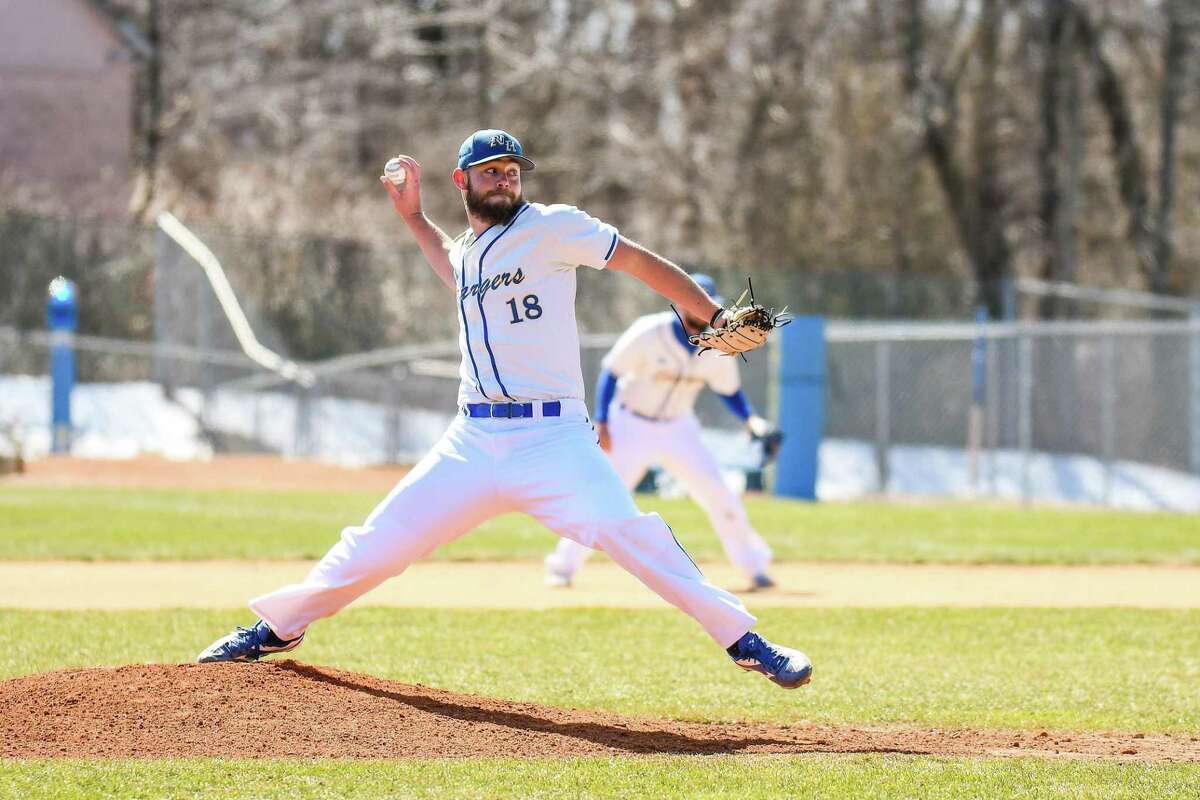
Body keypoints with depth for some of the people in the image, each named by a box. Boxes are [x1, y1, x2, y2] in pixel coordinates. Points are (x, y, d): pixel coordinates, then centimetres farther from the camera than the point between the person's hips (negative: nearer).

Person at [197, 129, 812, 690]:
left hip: (552, 439, -5)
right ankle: (278, 628, 22)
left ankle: (741, 638, -20)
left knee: (626, 534, -25)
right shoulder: (467, 250, 18)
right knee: (377, 544, 5)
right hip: (472, 444, 6)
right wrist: (412, 217, 38)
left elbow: (640, 262, -6)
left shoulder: (552, 228, -2)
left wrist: (714, 317, -15)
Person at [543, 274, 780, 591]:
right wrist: (601, 422, -18)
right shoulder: (649, 333, -22)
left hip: (678, 428, 3)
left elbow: (729, 390, 6)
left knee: (717, 494, -5)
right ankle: (563, 566, 7)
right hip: (630, 426, -3)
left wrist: (751, 419, -12)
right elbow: (610, 372, -12)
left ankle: (754, 567, 5)